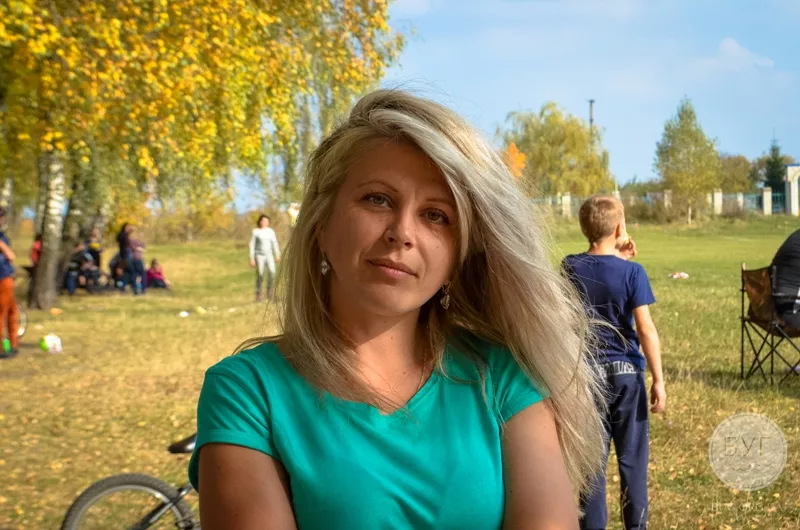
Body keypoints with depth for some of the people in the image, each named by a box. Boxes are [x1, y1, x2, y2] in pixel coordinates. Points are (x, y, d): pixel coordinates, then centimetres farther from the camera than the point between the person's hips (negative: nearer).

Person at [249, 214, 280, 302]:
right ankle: (258, 294, 6)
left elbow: (275, 243, 16)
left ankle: (269, 290, 0)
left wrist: (277, 255, 11)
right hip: (259, 255, -2)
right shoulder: (256, 231, 0)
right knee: (260, 275, -6)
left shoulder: (270, 231, 9)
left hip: (269, 255, 2)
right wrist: (252, 259, -5)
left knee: (272, 272, -18)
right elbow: (252, 245, 0)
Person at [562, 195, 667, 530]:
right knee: (632, 457, 10)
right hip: (626, 372, -2)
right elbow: (646, 329, -14)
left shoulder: (571, 268, -2)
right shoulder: (632, 272, -13)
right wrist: (658, 380, -8)